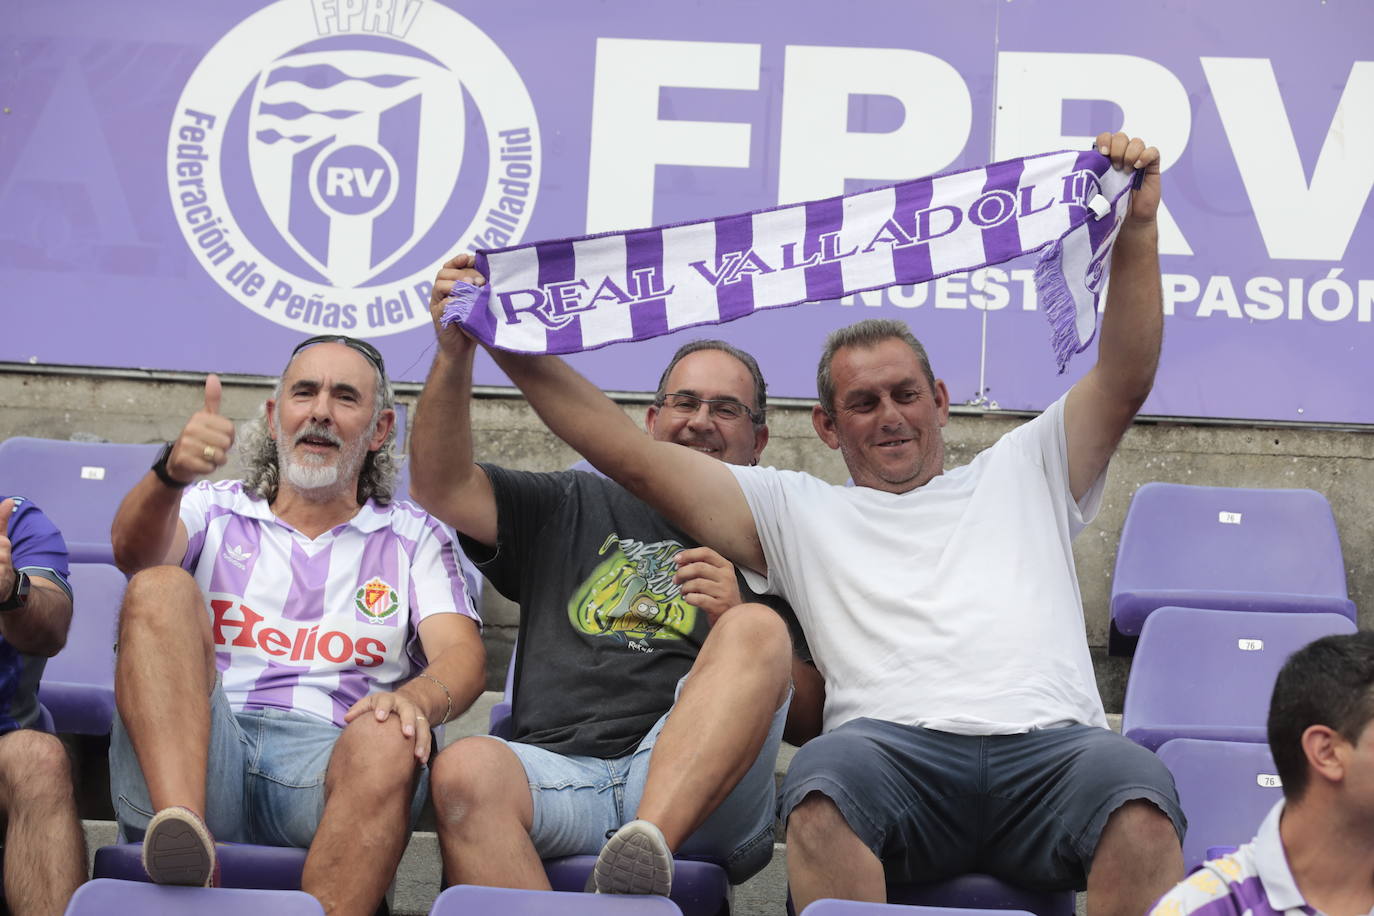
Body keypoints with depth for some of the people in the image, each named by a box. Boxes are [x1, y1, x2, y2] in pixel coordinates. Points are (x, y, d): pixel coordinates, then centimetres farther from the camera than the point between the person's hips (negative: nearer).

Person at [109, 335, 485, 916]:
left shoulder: (413, 537, 21)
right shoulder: (213, 511, 21)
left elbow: (462, 655, 5)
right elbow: (135, 552, -2)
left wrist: (418, 698, -21)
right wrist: (171, 473, -26)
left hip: (326, 763, -1)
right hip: (195, 760, 1)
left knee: (389, 740, -35)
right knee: (161, 590, -22)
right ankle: (181, 828, -42)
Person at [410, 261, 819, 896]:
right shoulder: (576, 509, 28)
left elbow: (813, 718, 13)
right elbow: (441, 488, 13)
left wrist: (738, 623, -5)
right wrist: (455, 354, 0)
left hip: (700, 793, 0)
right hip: (555, 767, 1)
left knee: (757, 629, -27)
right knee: (464, 768, -33)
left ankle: (648, 848, -43)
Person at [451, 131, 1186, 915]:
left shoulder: (1021, 474, 32)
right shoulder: (801, 513, 29)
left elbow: (1126, 379, 20)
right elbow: (634, 457, 24)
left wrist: (1137, 224, 8)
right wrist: (513, 348, 18)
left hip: (1049, 741, 1)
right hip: (897, 746, 0)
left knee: (1139, 802, -36)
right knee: (823, 795, -39)